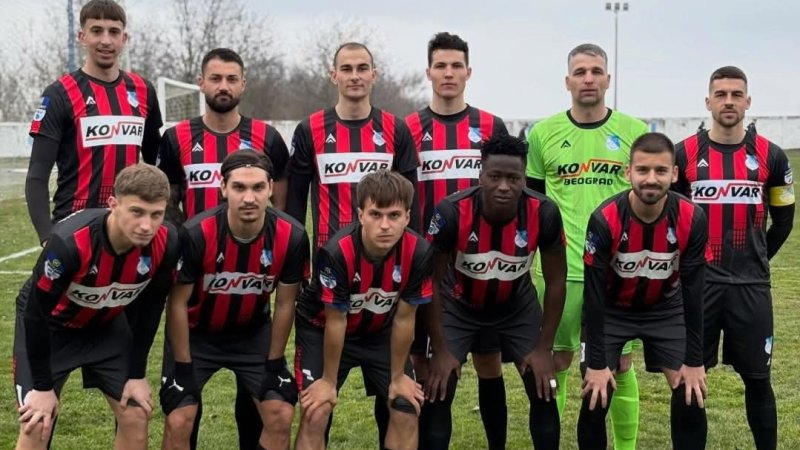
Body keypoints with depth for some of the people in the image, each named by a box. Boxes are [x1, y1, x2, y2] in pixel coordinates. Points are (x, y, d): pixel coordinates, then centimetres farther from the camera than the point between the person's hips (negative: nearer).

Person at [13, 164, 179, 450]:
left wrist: (137, 374, -3)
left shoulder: (166, 243, -26)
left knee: (136, 416, 0)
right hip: (49, 326, -4)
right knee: (36, 427, -11)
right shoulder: (70, 241, -39)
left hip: (107, 326, 4)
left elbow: (149, 308, -7)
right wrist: (42, 386, -18)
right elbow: (36, 313, -25)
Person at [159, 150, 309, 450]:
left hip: (253, 333, 2)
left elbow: (284, 305, -7)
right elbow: (177, 304, -16)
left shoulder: (291, 237, -23)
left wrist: (274, 364, -2)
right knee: (179, 422, -11)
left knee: (281, 417, -5)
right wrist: (183, 367, -12)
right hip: (196, 333, -2)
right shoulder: (196, 234, -30)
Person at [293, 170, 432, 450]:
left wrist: (398, 376, -3)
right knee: (315, 416, -14)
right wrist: (329, 380, -11)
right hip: (321, 329, -3)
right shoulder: (337, 252, -36)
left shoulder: (418, 252, -27)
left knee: (407, 411, 0)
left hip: (380, 332, 3)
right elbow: (336, 322, -23)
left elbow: (404, 318, -13)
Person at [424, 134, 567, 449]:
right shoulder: (451, 213, -32)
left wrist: (544, 347, -12)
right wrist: (440, 350, -17)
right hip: (459, 306, -1)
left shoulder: (544, 214, -28)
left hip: (518, 306, 1)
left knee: (544, 393, -4)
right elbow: (432, 282, -18)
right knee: (437, 394, -11)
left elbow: (556, 281, -13)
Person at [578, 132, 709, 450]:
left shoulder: (692, 219, -23)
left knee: (691, 397, -5)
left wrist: (694, 361, -13)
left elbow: (693, 293, -14)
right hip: (611, 311, -2)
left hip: (666, 310, 2)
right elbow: (594, 293, -22)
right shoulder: (605, 220, -29)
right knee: (595, 400, -9)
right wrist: (597, 363, -21)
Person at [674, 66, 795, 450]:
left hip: (751, 286, 1)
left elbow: (783, 218, 13)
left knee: (757, 378, 7)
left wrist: (756, 259, 13)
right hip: (697, 283, 0)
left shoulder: (770, 156, 2)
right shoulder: (685, 154, -1)